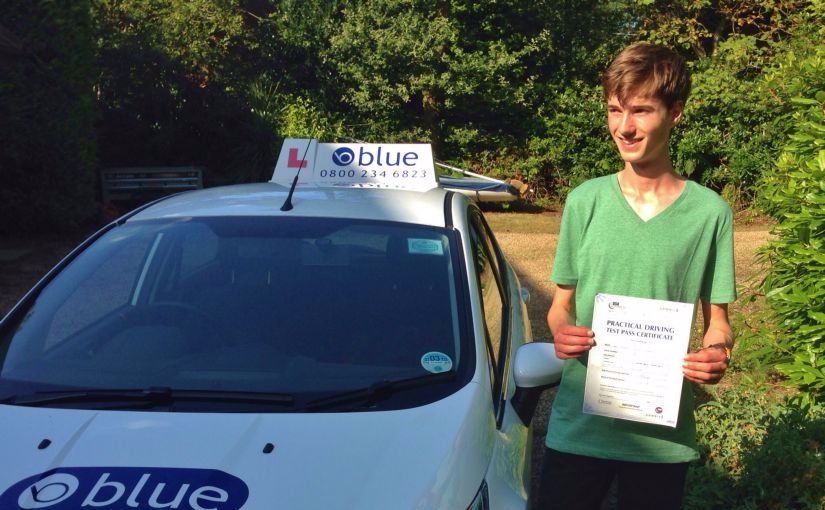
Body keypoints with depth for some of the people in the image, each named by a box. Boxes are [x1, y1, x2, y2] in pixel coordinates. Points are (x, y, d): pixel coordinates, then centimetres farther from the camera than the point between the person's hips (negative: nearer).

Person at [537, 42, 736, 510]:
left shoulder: (710, 212, -4)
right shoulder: (585, 201, 0)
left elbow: (717, 317, 4)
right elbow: (561, 303, 7)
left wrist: (718, 352, -17)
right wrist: (561, 331, -15)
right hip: (578, 423, 1)